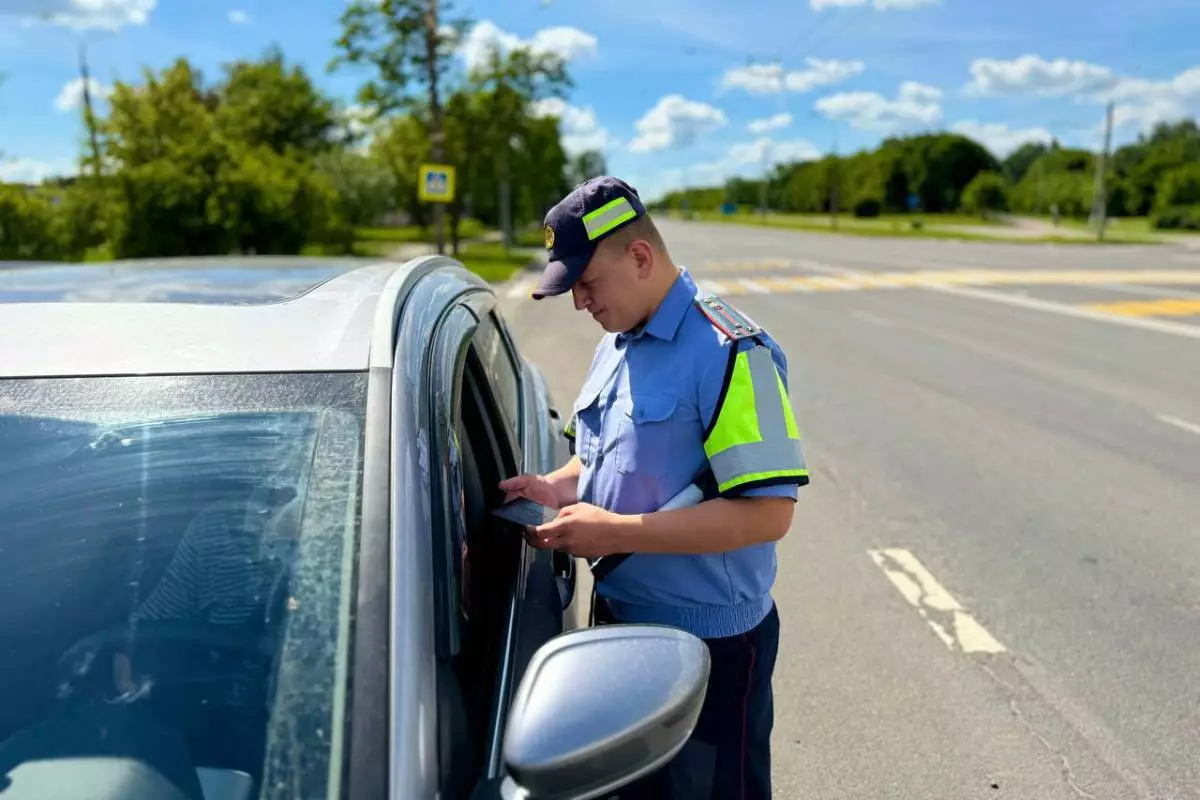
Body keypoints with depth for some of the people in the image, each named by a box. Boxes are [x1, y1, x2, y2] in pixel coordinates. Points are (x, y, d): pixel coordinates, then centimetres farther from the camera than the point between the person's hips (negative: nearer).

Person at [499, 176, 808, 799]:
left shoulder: (731, 352, -20)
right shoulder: (616, 344, 7)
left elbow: (768, 513, -25)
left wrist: (617, 532, -26)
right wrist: (558, 487, -3)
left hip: (710, 643, -8)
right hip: (620, 620, 8)